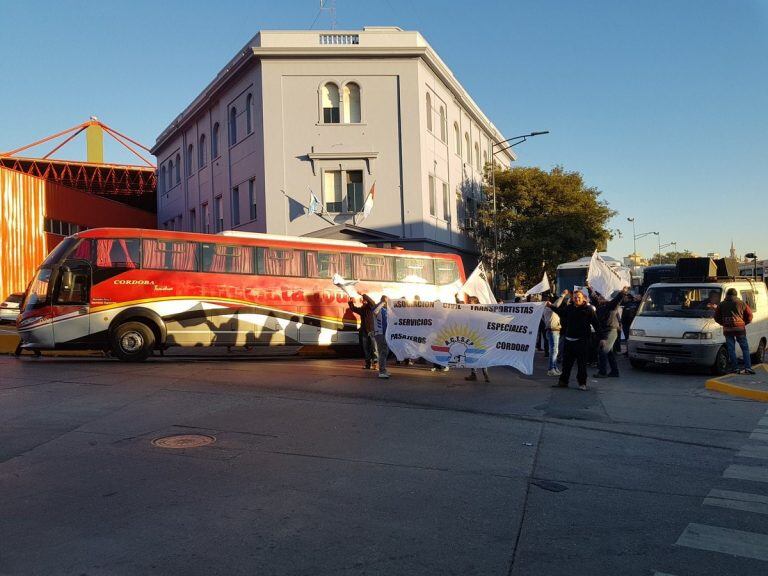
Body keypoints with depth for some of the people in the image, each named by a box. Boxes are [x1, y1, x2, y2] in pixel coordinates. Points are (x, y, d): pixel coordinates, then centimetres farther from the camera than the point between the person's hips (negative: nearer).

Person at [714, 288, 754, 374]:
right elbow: (749, 315, 5)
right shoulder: (741, 304, 3)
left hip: (727, 329, 1)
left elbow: (716, 317, 8)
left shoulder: (721, 305, 5)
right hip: (740, 329, 0)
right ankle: (748, 367, 0)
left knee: (731, 349, 5)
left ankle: (735, 368, 3)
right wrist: (743, 323, 16)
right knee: (745, 348, 7)